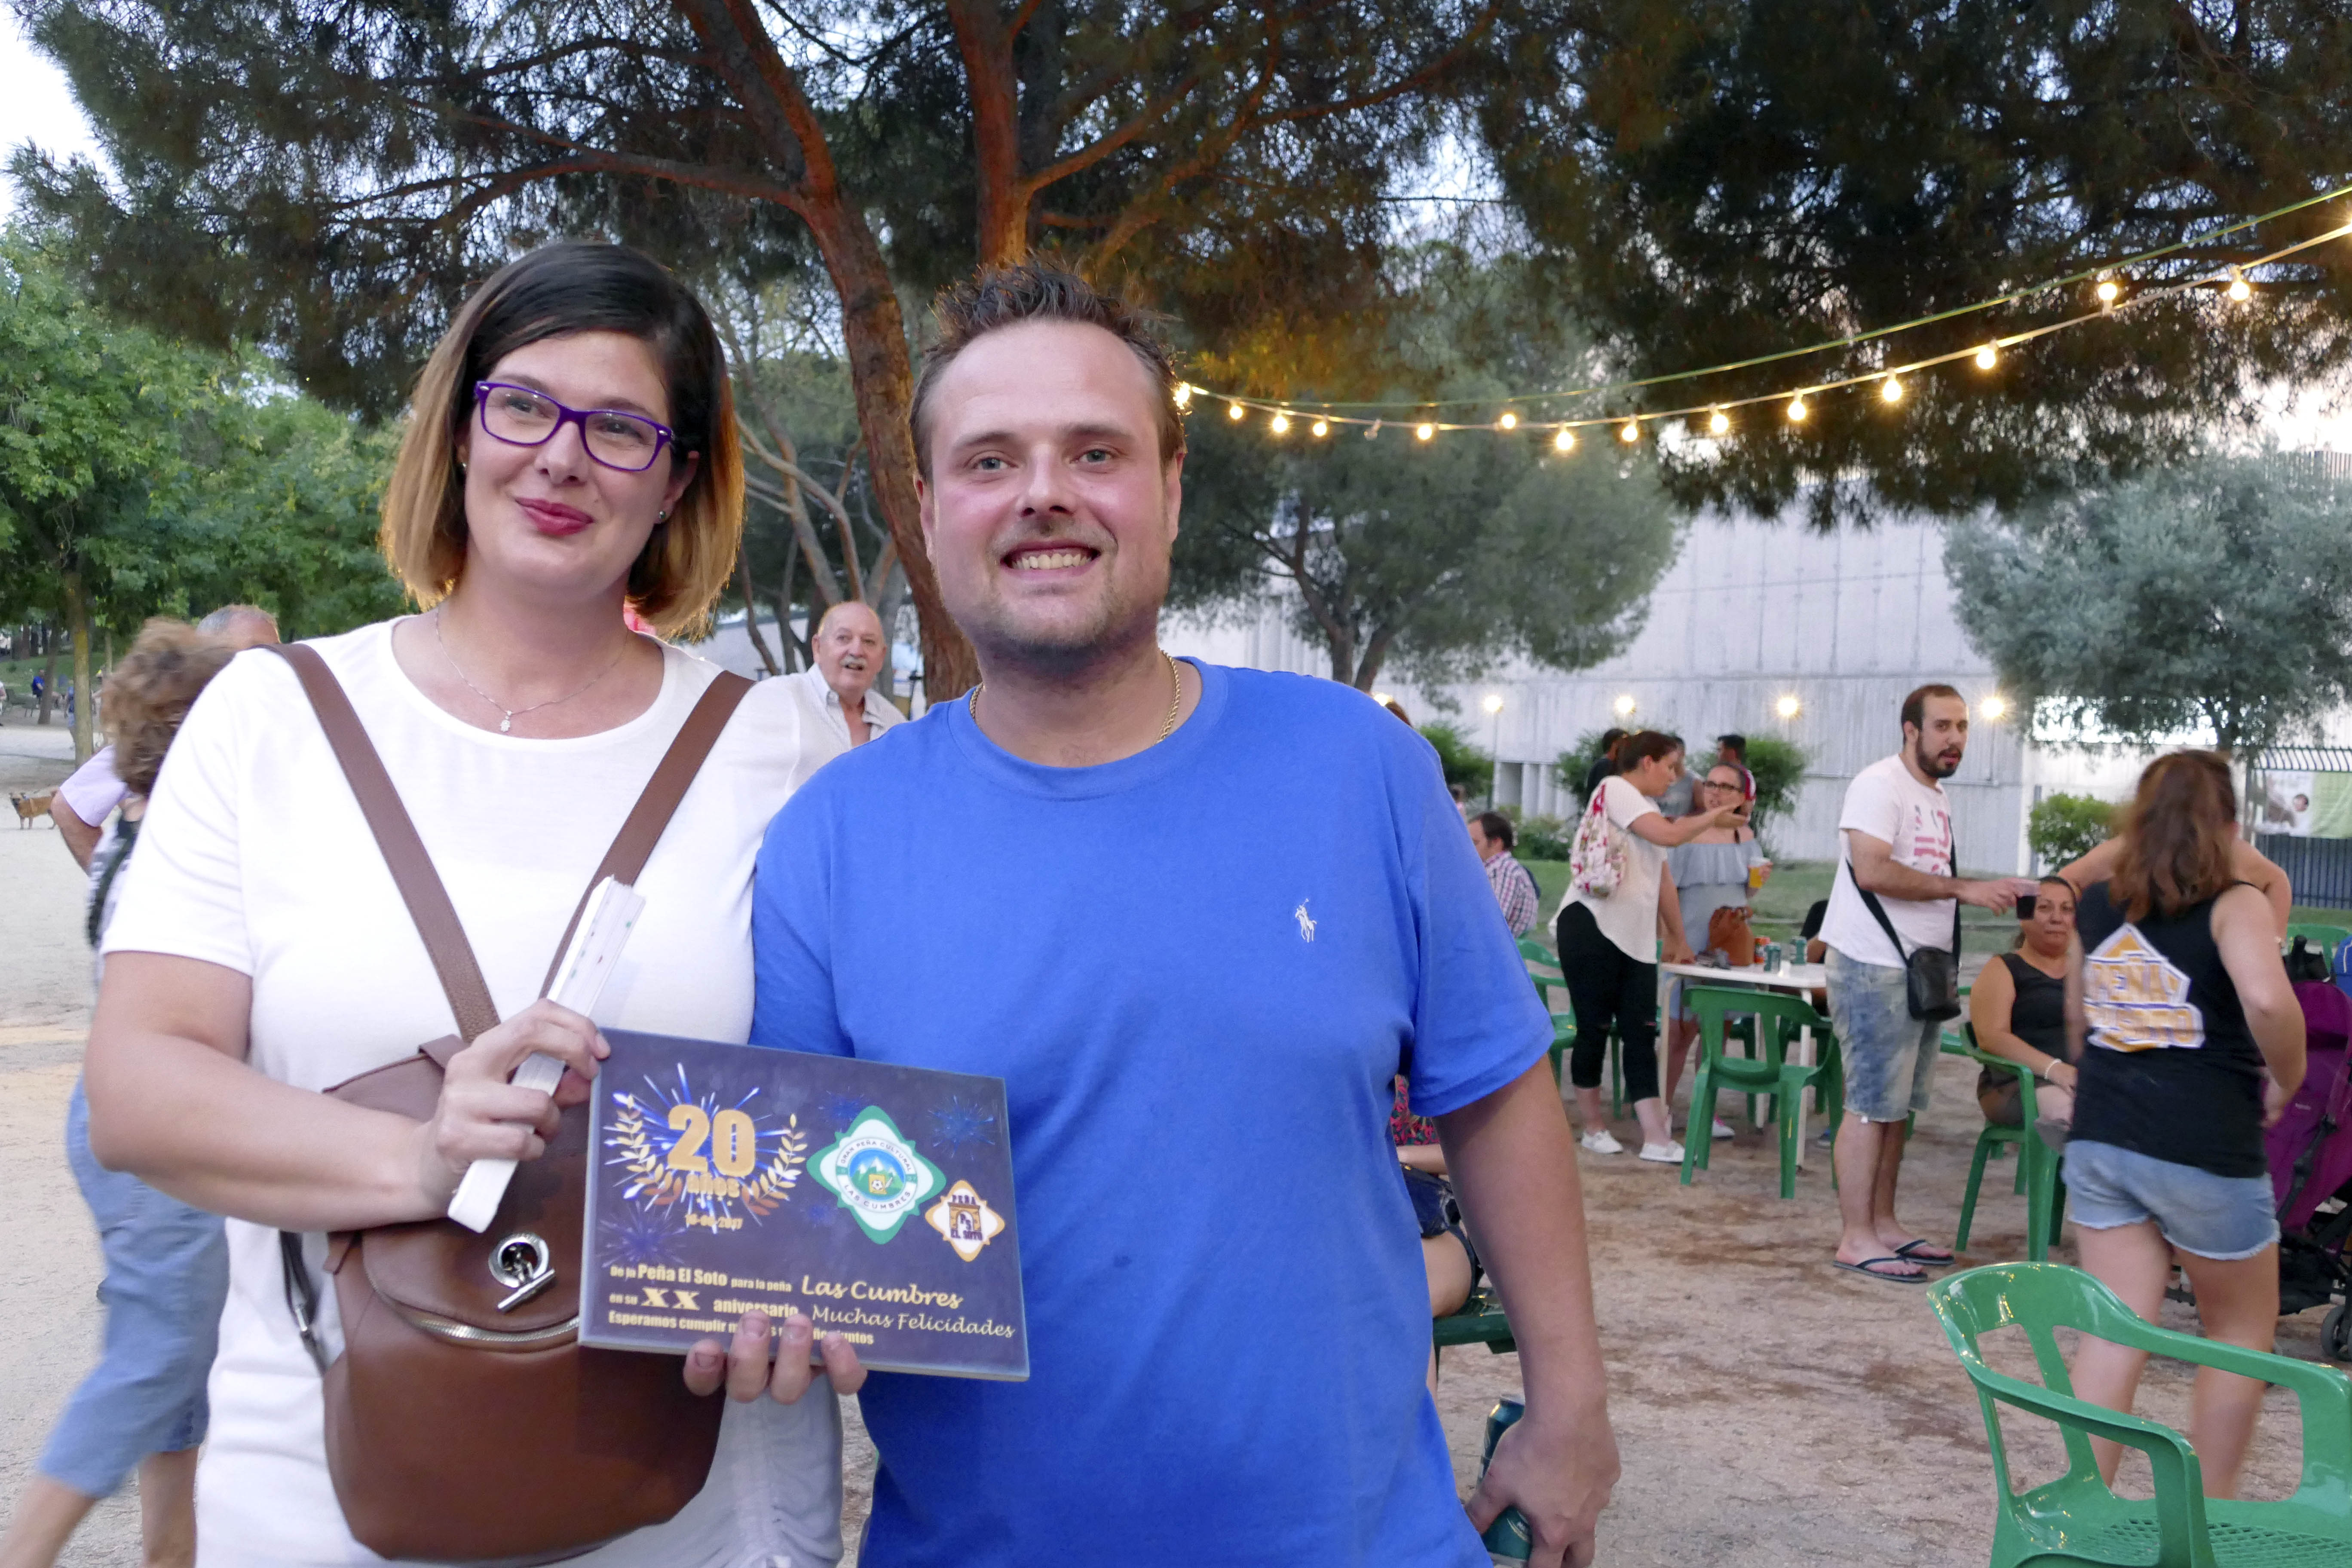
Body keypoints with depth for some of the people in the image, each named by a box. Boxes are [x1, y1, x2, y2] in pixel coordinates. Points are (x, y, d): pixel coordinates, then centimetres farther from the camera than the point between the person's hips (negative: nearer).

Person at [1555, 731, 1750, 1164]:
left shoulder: (1647, 810, 22)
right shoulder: (1615, 789, -5)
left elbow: (1663, 879, 26)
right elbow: (1669, 835, -16)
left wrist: (1678, 939, 27)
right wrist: (1714, 817, -1)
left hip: (1637, 938, 8)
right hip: (1592, 925, -8)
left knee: (1642, 1034, 0)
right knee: (1594, 1028, -1)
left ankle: (1656, 1139, -4)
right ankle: (1594, 1126, 12)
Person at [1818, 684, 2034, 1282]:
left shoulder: (1937, 796, 18)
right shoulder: (1879, 785, -11)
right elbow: (1871, 870, -24)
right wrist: (1963, 887, -21)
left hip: (1922, 970, 9)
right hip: (1874, 968, -9)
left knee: (1898, 1105, 12)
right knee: (1871, 1105, -7)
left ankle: (1883, 1224, 20)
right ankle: (1856, 1238, -3)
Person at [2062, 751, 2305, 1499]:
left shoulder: (2096, 903, 7)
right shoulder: (2234, 904, -11)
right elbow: (2268, 1000, -29)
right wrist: (2287, 1079, -12)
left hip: (2100, 1137, 5)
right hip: (2205, 1152, -4)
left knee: (2114, 1332, 9)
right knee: (2242, 1332, 16)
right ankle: (2211, 1515, 24)